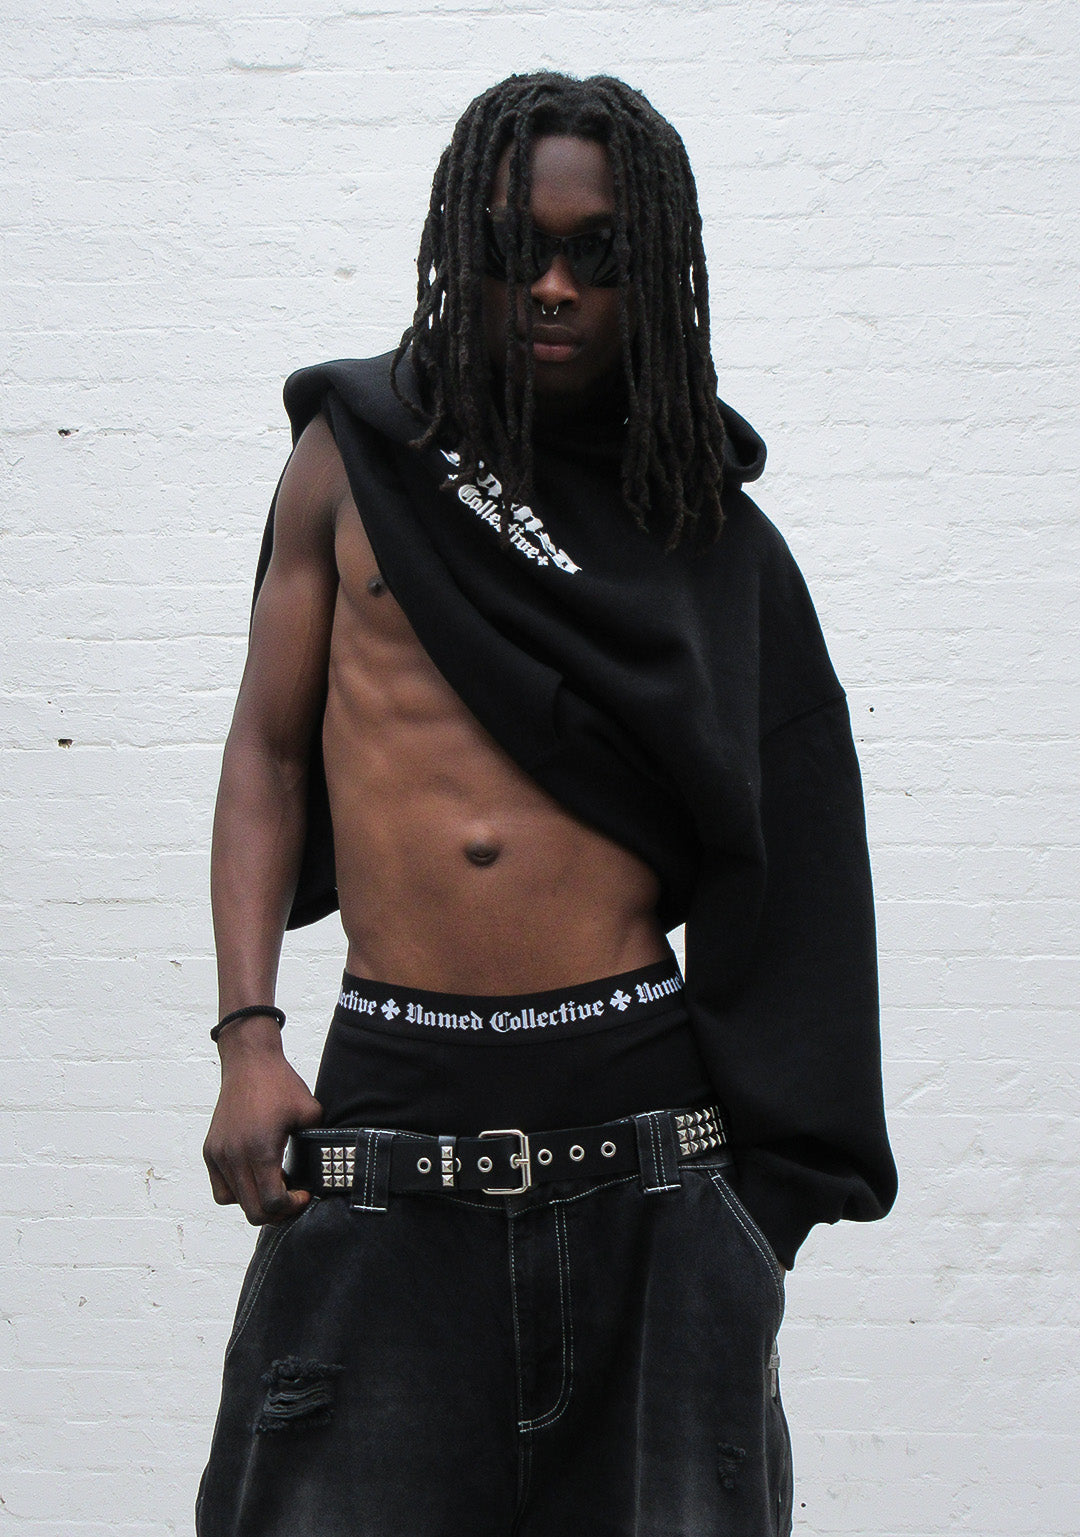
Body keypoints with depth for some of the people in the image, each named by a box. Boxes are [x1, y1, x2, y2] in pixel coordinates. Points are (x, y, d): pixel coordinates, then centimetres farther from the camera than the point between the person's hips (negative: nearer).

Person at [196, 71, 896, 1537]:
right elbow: (267, 752, 10)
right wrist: (247, 1039, -3)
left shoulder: (711, 542, 10)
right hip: (390, 1109, 0)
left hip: (641, 1116, 1)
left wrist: (766, 1197, 5)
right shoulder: (357, 455, 10)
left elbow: (777, 878, 11)